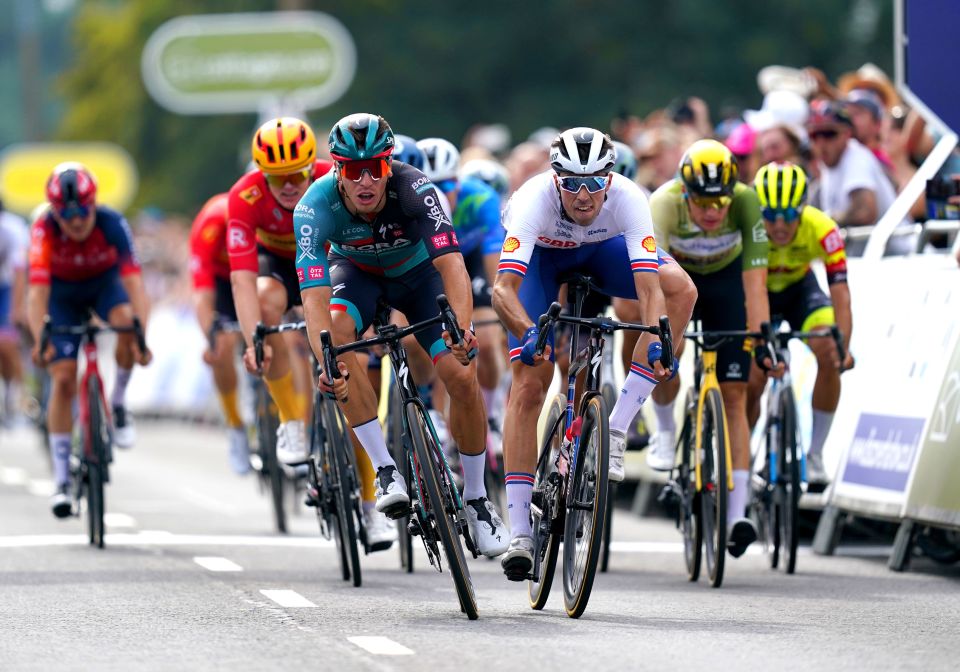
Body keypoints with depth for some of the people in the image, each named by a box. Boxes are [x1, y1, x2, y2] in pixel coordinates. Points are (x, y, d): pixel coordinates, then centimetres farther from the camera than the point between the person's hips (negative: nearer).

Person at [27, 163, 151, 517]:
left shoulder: (112, 224, -34)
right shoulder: (44, 230, -33)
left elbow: (134, 282, -41)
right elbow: (38, 291, -40)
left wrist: (141, 336, -54)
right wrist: (39, 341, -54)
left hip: (104, 284, 0)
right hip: (63, 293, 0)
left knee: (126, 323, -33)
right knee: (63, 380, -10)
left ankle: (118, 405, -8)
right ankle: (61, 481, -3)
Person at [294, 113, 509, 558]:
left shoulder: (414, 189, -36)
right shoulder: (316, 206, -34)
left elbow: (452, 264, -46)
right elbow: (314, 297, -42)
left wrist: (462, 329, -63)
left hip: (417, 270, 0)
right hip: (357, 271, 0)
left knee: (462, 376, -16)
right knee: (335, 333, -33)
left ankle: (476, 499, 7)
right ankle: (386, 470, -25)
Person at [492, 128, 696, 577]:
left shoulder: (627, 199, -36)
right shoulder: (536, 199, -39)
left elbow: (650, 288, -42)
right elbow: (503, 289, -47)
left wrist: (657, 340, -60)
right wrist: (529, 333, -65)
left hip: (600, 250, 2)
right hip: (539, 253, -2)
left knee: (681, 289, -25)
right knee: (529, 385, -15)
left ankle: (617, 429, -19)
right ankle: (519, 533, -13)